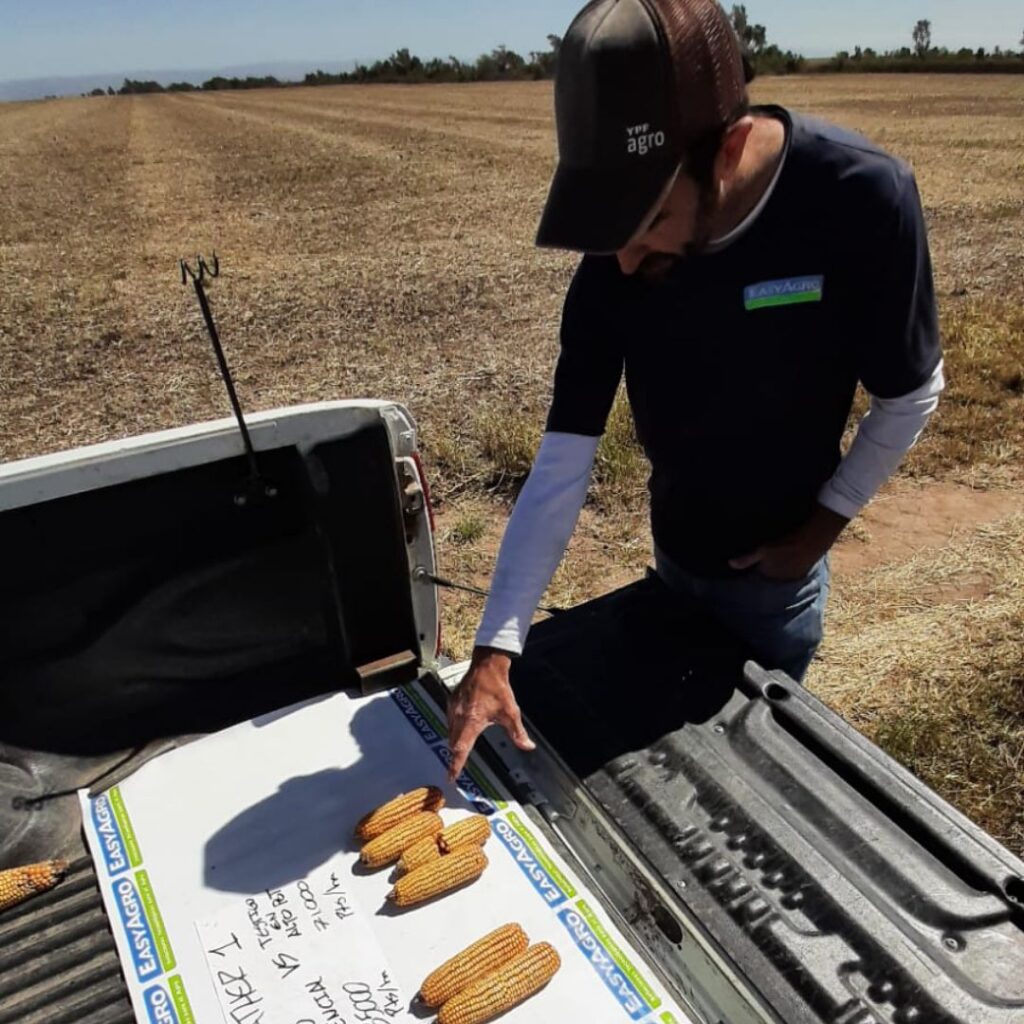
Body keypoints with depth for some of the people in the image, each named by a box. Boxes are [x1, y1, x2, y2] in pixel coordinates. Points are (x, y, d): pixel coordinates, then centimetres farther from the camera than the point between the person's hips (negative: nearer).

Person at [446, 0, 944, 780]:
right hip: (673, 557, 3)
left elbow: (909, 397, -14)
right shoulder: (613, 263, -22)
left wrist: (823, 526, -12)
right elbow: (561, 465, -21)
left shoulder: (862, 198, -30)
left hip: (775, 568, -3)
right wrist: (495, 650, -25)